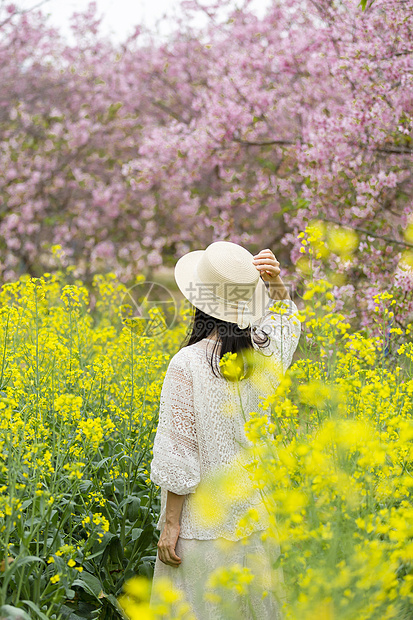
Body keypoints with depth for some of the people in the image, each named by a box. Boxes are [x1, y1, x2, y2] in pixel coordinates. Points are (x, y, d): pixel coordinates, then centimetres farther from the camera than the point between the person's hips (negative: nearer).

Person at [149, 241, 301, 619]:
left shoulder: (187, 364, -17)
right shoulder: (268, 353, -2)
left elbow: (179, 454, -16)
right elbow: (286, 319, 24)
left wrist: (170, 524, -8)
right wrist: (275, 284, 6)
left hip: (205, 527, -6)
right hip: (259, 521, 6)